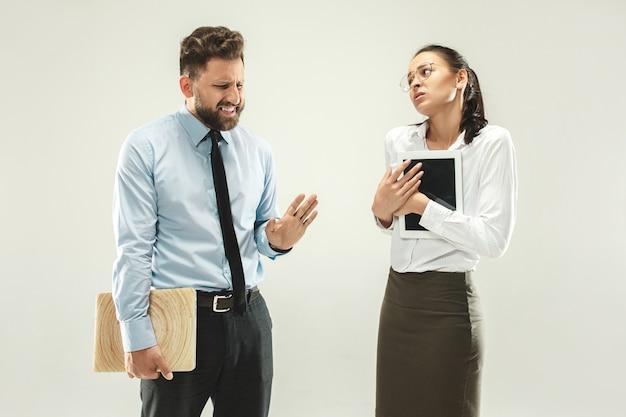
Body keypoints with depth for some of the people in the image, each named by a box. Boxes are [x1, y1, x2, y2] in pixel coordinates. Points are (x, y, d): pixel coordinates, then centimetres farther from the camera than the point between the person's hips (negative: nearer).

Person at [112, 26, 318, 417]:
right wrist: (137, 338, -12)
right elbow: (133, 248, -8)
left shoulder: (258, 150, 6)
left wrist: (277, 239, -10)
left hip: (249, 318, 4)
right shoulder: (145, 147, -6)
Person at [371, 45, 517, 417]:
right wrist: (381, 209, -6)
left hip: (448, 302, -5)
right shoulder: (398, 141, 4)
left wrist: (422, 205, -16)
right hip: (397, 296, 5)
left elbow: (495, 239, -17)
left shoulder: (492, 141, -10)